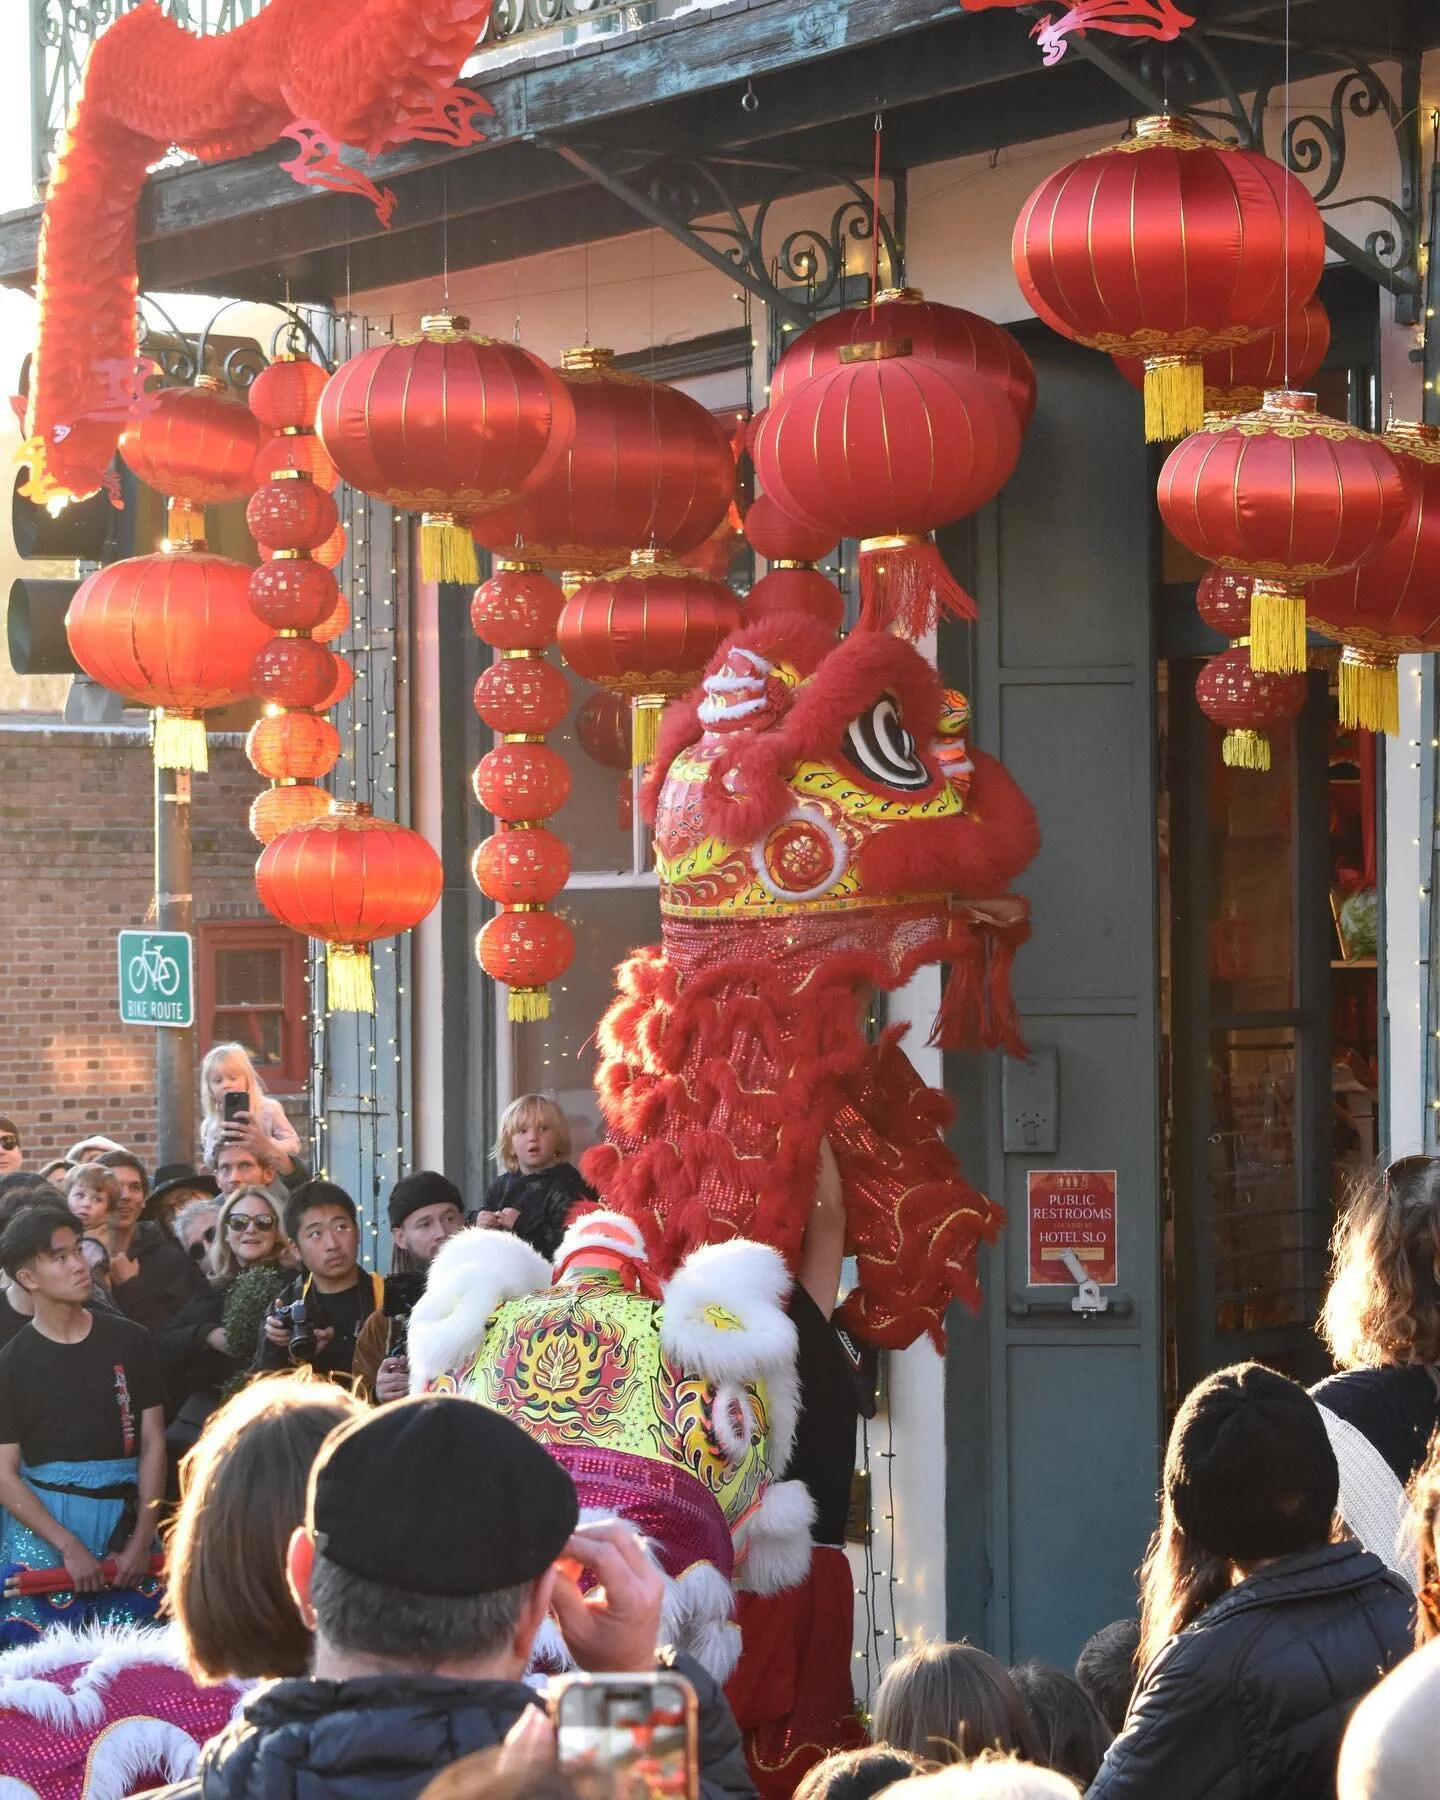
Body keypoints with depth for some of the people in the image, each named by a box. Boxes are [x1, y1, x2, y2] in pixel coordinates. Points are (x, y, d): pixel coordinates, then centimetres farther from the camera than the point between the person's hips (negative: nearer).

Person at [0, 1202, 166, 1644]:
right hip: (42, 1524, -1)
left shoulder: (130, 1342, 5)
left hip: (125, 1522, 1)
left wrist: (142, 1540, -4)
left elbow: (153, 1443, 6)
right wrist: (69, 1547, -12)